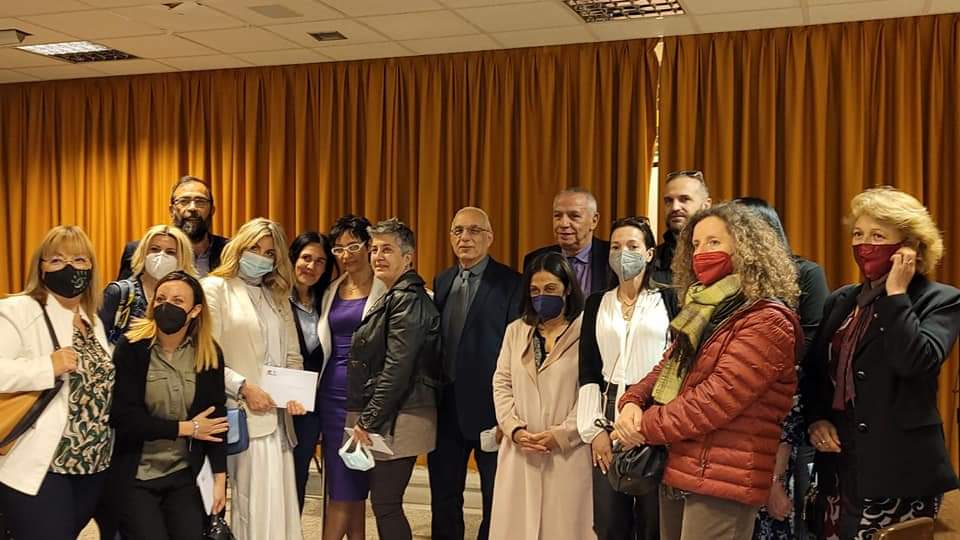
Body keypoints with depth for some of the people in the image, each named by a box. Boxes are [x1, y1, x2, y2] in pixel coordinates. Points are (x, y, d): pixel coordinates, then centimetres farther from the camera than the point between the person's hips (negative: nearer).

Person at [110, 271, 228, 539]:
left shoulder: (210, 353, -2)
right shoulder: (131, 347, -11)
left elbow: (217, 417, 1)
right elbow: (122, 416, -17)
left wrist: (220, 476, -1)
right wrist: (186, 428, -13)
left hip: (186, 475, 3)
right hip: (135, 476, -2)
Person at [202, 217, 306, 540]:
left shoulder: (278, 296, 18)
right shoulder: (216, 288, -1)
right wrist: (244, 387, -16)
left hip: (277, 415, 6)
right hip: (242, 415, -6)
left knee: (278, 502, 6)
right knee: (254, 503, -5)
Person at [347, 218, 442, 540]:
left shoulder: (407, 299, -14)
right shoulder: (396, 296, 17)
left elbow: (397, 369, -20)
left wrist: (368, 421, -15)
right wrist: (367, 418, 15)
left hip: (397, 420, -10)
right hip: (388, 419, 10)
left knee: (385, 505, -3)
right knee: (385, 503, 13)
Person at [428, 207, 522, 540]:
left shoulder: (510, 284, -8)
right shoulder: (442, 282, 11)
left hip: (489, 408, -5)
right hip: (446, 408, 5)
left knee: (497, 501, 9)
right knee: (443, 500, 15)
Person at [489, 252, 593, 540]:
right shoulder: (516, 330, 14)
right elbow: (502, 384, 10)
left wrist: (561, 434, -13)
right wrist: (513, 429, -4)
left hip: (567, 452, -4)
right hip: (520, 450, 4)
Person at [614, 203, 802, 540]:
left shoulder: (767, 322, -13)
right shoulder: (704, 313, 15)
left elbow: (716, 399, -21)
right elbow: (666, 370, 16)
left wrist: (645, 427, -13)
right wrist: (633, 403, -6)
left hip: (721, 480, -8)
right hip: (677, 473, 9)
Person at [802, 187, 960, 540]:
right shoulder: (840, 301, 13)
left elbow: (916, 361, -22)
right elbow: (814, 371, 16)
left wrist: (896, 294, -15)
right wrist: (816, 419, -1)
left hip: (899, 469, -5)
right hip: (840, 465, 6)